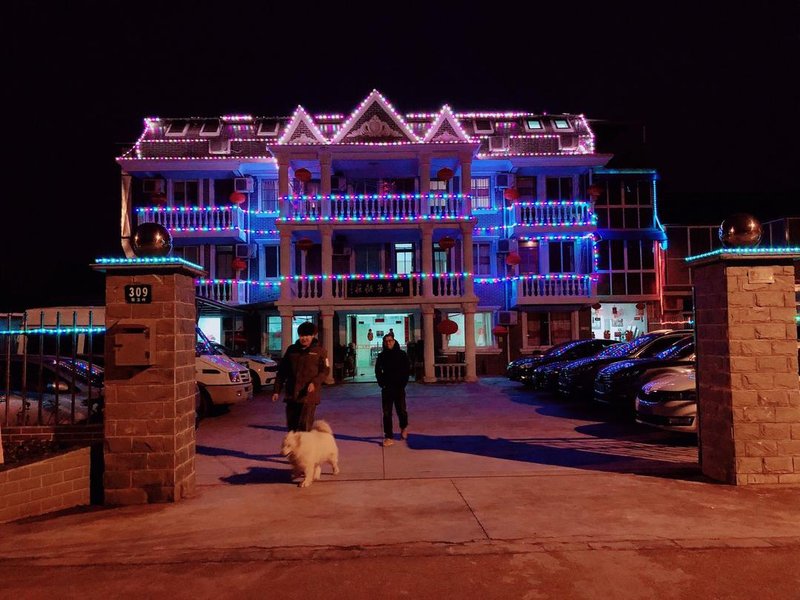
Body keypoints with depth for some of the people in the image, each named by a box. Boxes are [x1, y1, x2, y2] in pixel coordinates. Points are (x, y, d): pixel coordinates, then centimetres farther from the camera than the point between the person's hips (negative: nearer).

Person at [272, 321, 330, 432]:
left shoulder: (319, 351, 0)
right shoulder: (291, 349, 10)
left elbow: (325, 370, -3)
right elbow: (282, 371, 12)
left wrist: (315, 382, -20)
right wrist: (276, 390, 7)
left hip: (309, 394, -4)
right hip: (291, 394, 4)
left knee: (304, 427, -10)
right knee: (291, 427, 10)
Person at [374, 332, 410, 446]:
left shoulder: (402, 355, -1)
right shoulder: (382, 356, 3)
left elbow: (406, 371, 1)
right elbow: (378, 371, 8)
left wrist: (403, 383, -6)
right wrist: (382, 383, -2)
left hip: (399, 388, -1)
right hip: (386, 388, 1)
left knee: (402, 411, -1)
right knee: (387, 413, 1)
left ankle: (404, 427, 30)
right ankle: (389, 437, 7)